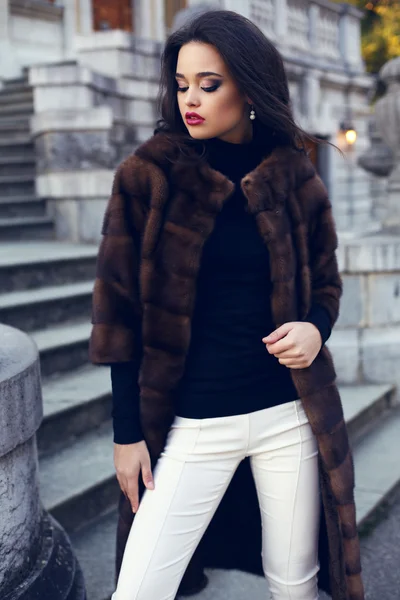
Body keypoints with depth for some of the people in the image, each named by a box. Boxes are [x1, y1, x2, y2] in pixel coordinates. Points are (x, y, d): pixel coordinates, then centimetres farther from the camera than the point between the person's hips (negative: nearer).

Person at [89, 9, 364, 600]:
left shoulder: (295, 180, 2)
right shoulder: (147, 176, -3)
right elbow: (121, 310, -2)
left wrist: (316, 328, -10)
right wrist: (127, 432, -3)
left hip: (290, 415, 2)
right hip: (194, 425, -1)